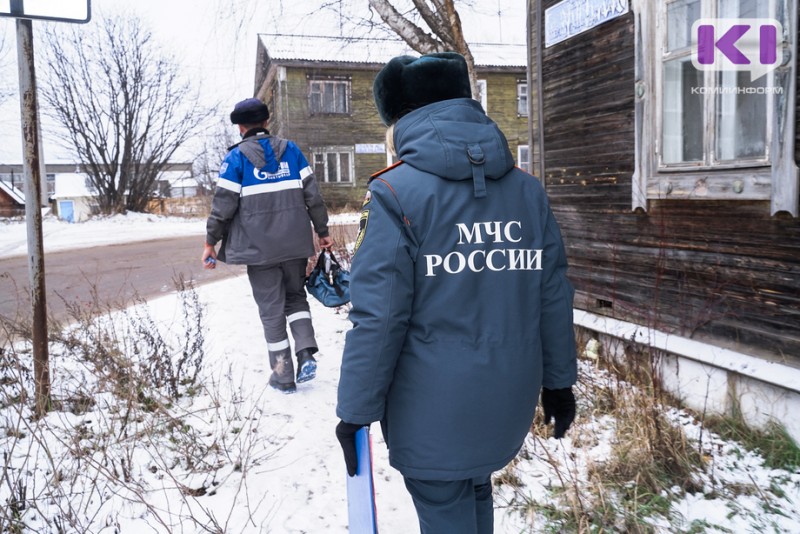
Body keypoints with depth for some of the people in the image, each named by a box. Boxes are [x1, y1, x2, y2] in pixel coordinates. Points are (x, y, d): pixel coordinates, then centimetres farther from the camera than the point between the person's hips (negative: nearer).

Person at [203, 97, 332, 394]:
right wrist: (322, 231, 13)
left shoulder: (237, 156, -3)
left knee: (271, 308, 6)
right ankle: (306, 352, -1)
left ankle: (284, 375, 11)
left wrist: (210, 242, 4)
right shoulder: (291, 150, 5)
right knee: (296, 296, 19)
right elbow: (312, 194, 4)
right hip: (295, 243, 3)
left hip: (259, 247, -2)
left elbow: (223, 204, -6)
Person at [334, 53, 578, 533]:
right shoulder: (527, 189, 2)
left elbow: (378, 317, -17)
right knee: (476, 492, 26)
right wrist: (559, 380, 15)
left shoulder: (396, 193, -14)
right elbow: (554, 297, 4)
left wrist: (356, 411, -8)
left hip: (434, 406, -5)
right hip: (509, 398, 5)